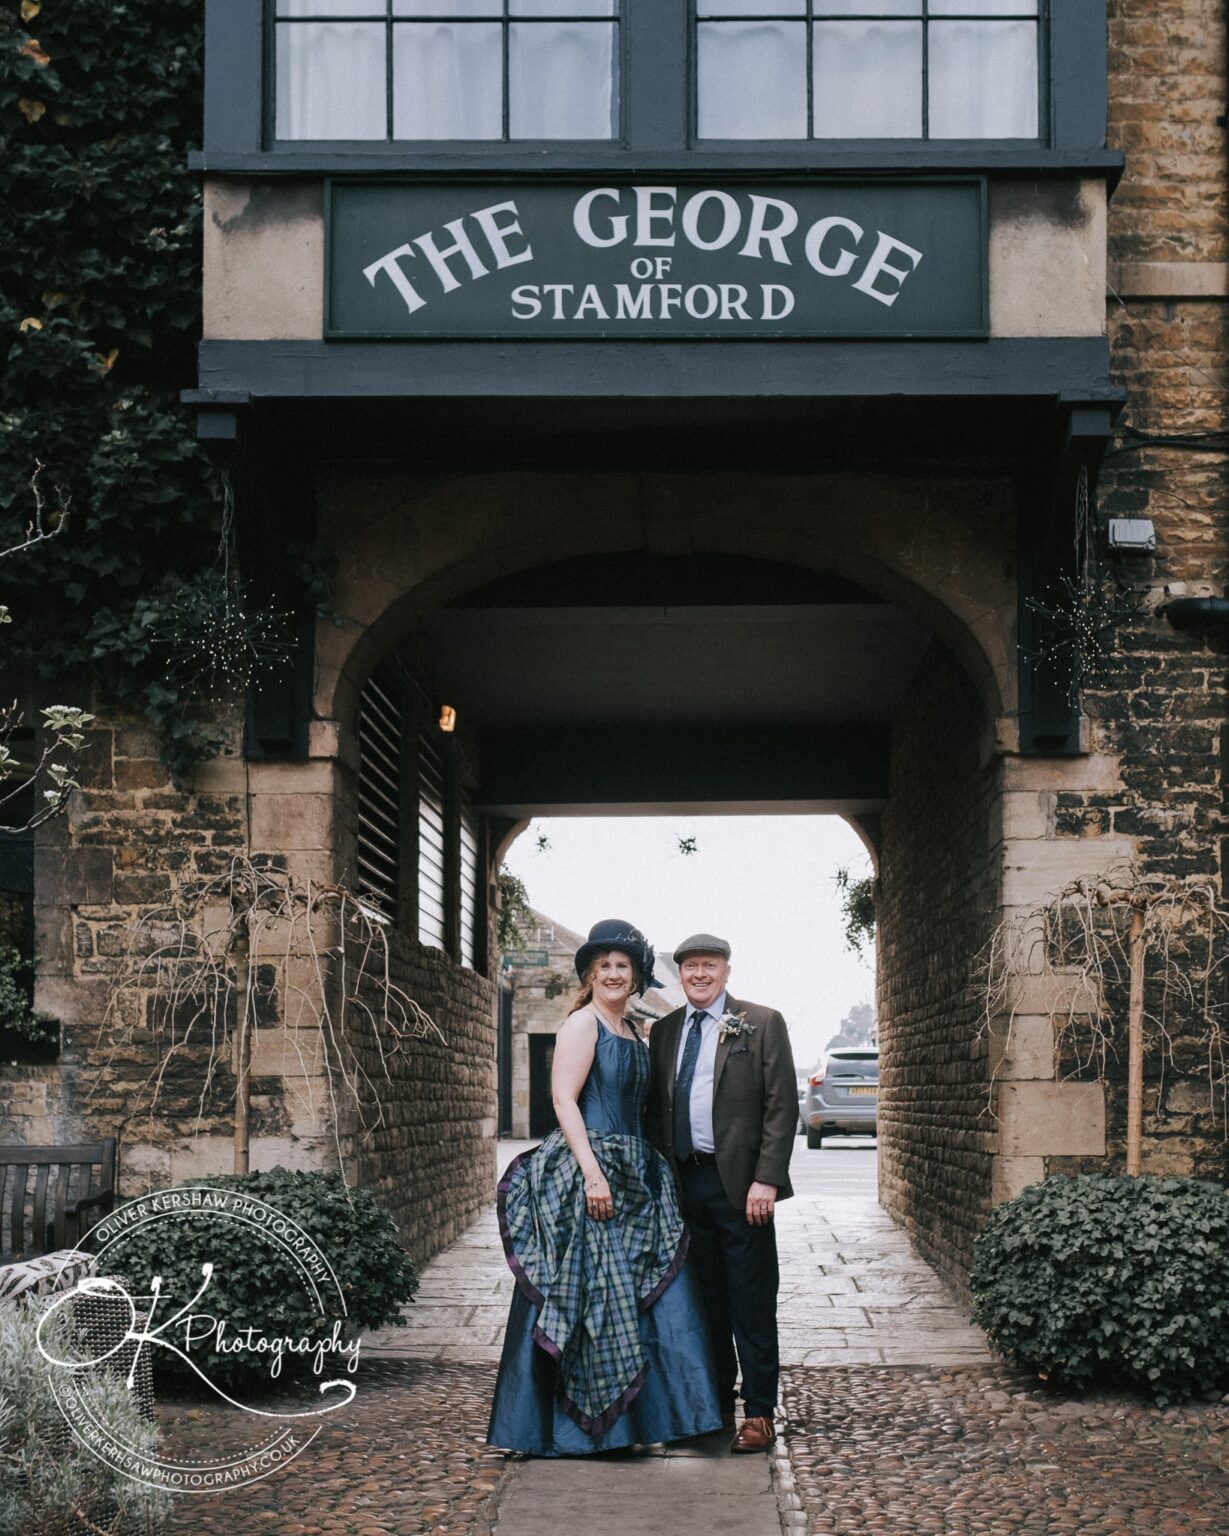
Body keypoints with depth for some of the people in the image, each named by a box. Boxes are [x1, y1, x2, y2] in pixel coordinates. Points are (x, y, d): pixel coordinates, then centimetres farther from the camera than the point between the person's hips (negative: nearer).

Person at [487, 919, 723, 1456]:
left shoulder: (632, 1033, 17)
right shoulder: (582, 1024, -8)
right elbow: (563, 1099, -16)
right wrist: (593, 1172, -23)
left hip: (633, 1176, 9)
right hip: (587, 1173, -9)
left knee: (648, 1289, 8)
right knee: (589, 1295, -5)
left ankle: (630, 1419, 16)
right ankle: (573, 1427, 3)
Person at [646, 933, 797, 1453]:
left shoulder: (762, 1024, -1)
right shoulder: (665, 1030, 13)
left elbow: (782, 1106, -7)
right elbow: (655, 1109, 16)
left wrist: (766, 1180, -14)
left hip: (740, 1184, -5)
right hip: (685, 1182, 5)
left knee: (752, 1303, -1)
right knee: (704, 1302, 11)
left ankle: (759, 1413, 6)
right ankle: (715, 1405, 20)